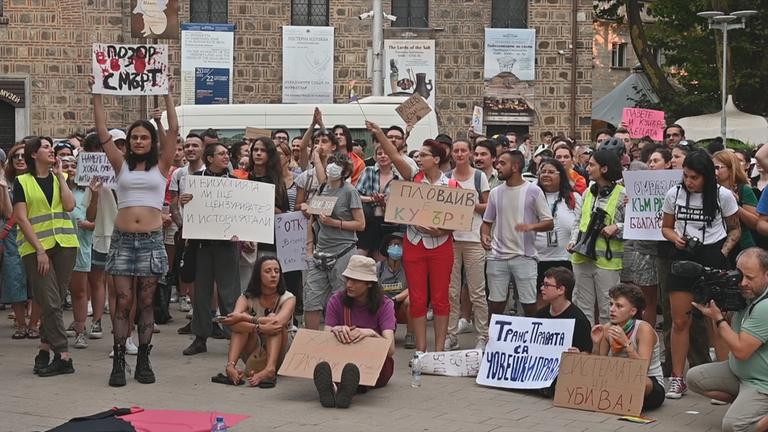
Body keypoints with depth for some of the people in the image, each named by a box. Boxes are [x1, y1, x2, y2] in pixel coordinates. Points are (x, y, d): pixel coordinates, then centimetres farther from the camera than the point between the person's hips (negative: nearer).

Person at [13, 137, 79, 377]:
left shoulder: (59, 178, 14)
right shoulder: (22, 182, 3)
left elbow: (69, 205, -3)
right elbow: (21, 218, -4)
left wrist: (60, 175, 1)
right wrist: (39, 250, -12)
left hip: (64, 245, 4)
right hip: (35, 247, -4)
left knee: (55, 302, 3)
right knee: (50, 303, -9)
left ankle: (44, 352, 11)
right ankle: (63, 357, -8)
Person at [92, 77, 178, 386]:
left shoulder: (160, 166, 7)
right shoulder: (122, 165, 10)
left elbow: (173, 130, 0)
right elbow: (102, 132, 5)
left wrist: (167, 94, -2)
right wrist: (97, 95, 2)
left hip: (151, 240, 0)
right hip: (122, 239, 1)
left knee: (146, 302, 4)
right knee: (123, 301, -2)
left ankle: (143, 361, 9)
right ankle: (118, 362, 0)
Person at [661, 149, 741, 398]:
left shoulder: (723, 195, -4)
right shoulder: (674, 194, 1)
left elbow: (735, 229, 6)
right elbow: (666, 227, 14)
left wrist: (723, 252, -8)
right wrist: (675, 237, -8)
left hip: (712, 258, -2)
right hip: (683, 258, 2)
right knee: (679, 321, 3)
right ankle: (678, 378, 11)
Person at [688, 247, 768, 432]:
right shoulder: (744, 296, 3)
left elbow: (741, 351, -25)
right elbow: (726, 333, 13)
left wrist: (718, 318, -17)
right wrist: (715, 310, -6)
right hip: (739, 372, 10)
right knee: (694, 377, 6)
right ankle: (744, 403, 9)